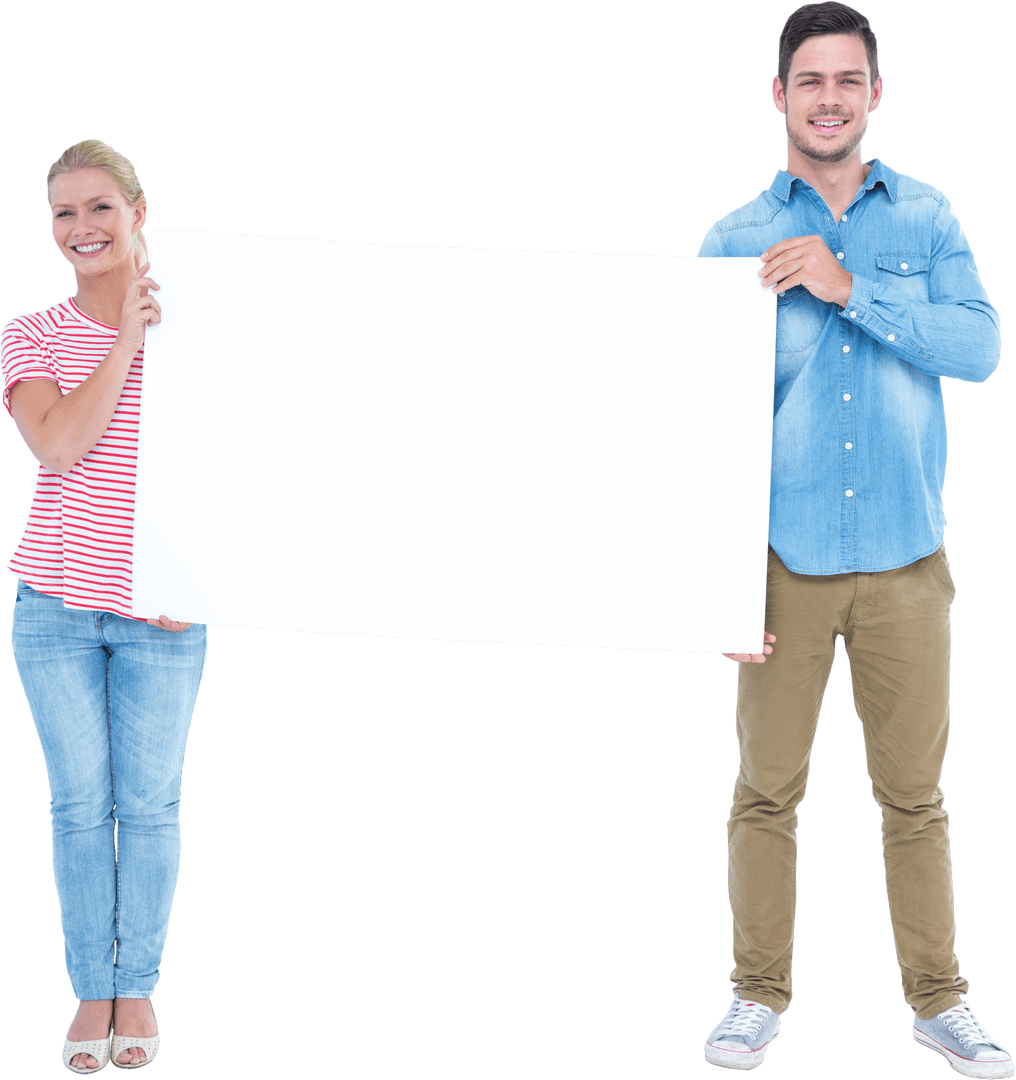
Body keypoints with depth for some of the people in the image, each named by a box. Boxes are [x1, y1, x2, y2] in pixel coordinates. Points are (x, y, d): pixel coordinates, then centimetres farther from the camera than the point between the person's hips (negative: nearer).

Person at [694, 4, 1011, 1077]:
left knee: (915, 794, 8)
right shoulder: (733, 238, 3)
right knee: (766, 789, 5)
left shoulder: (926, 216, 6)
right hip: (783, 556, 0)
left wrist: (850, 287, -18)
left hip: (905, 556, 1)